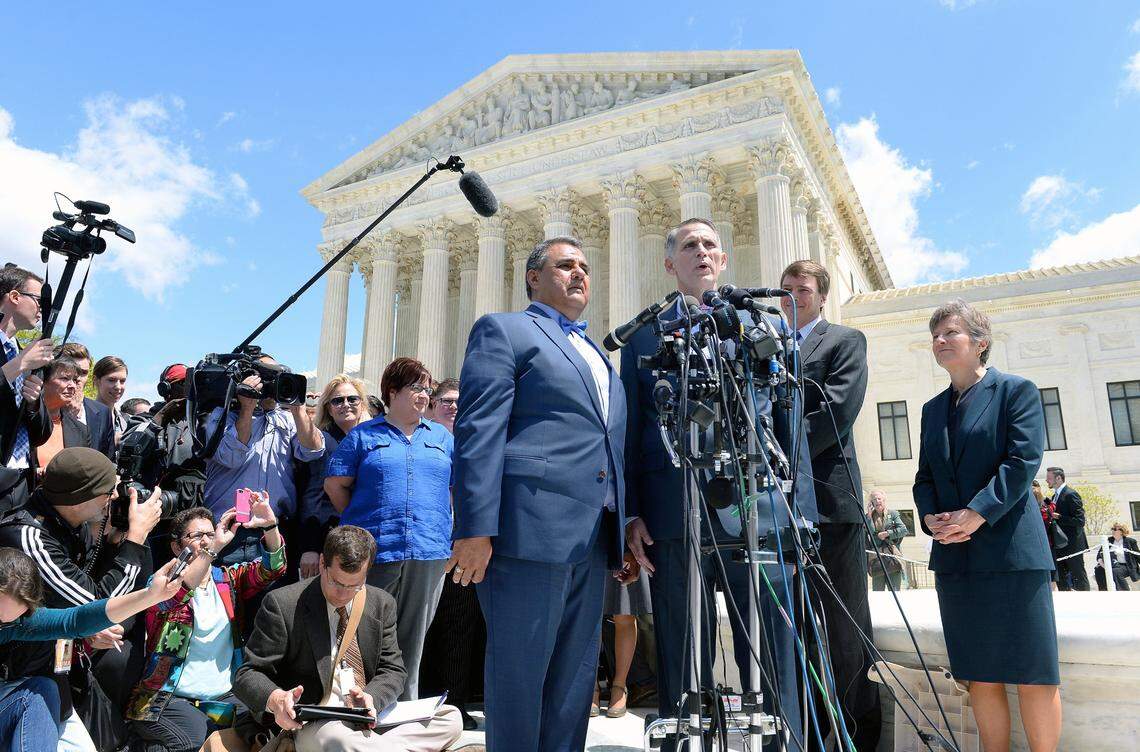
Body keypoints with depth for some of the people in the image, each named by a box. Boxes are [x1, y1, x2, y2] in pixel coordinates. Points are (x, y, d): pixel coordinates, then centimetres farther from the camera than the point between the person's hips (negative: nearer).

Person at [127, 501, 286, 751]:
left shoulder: (228, 579, 12)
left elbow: (272, 568, -4)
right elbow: (171, 595, -23)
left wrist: (270, 526, -23)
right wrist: (214, 548, -33)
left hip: (224, 698, 4)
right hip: (169, 699, -4)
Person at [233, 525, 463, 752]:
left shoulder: (382, 604, 7)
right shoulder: (282, 604, -6)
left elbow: (392, 671, 9)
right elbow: (248, 675, -5)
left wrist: (371, 697, -15)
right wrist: (274, 698, -29)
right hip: (312, 726, -6)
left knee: (450, 716, -14)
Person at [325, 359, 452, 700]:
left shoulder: (442, 438, 14)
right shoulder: (363, 436, 7)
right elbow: (335, 484, 5)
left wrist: (439, 525, 9)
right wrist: (361, 521, 5)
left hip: (429, 553, 2)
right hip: (373, 552, -2)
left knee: (412, 641, 10)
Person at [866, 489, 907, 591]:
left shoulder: (893, 514, 10)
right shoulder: (869, 516, 12)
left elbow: (903, 530, 1)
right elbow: (870, 533, -3)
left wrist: (887, 533, -6)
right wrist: (869, 516, -6)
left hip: (893, 557, -1)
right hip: (876, 558, 1)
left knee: (895, 590, -4)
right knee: (877, 591, -1)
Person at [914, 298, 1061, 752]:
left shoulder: (1016, 390, 1)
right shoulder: (933, 409, 17)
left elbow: (1024, 460, -10)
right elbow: (924, 476, 15)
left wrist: (976, 514, -18)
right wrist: (930, 517, -4)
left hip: (1011, 549, -5)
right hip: (954, 556, 5)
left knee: (1032, 674, -1)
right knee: (980, 676, 8)